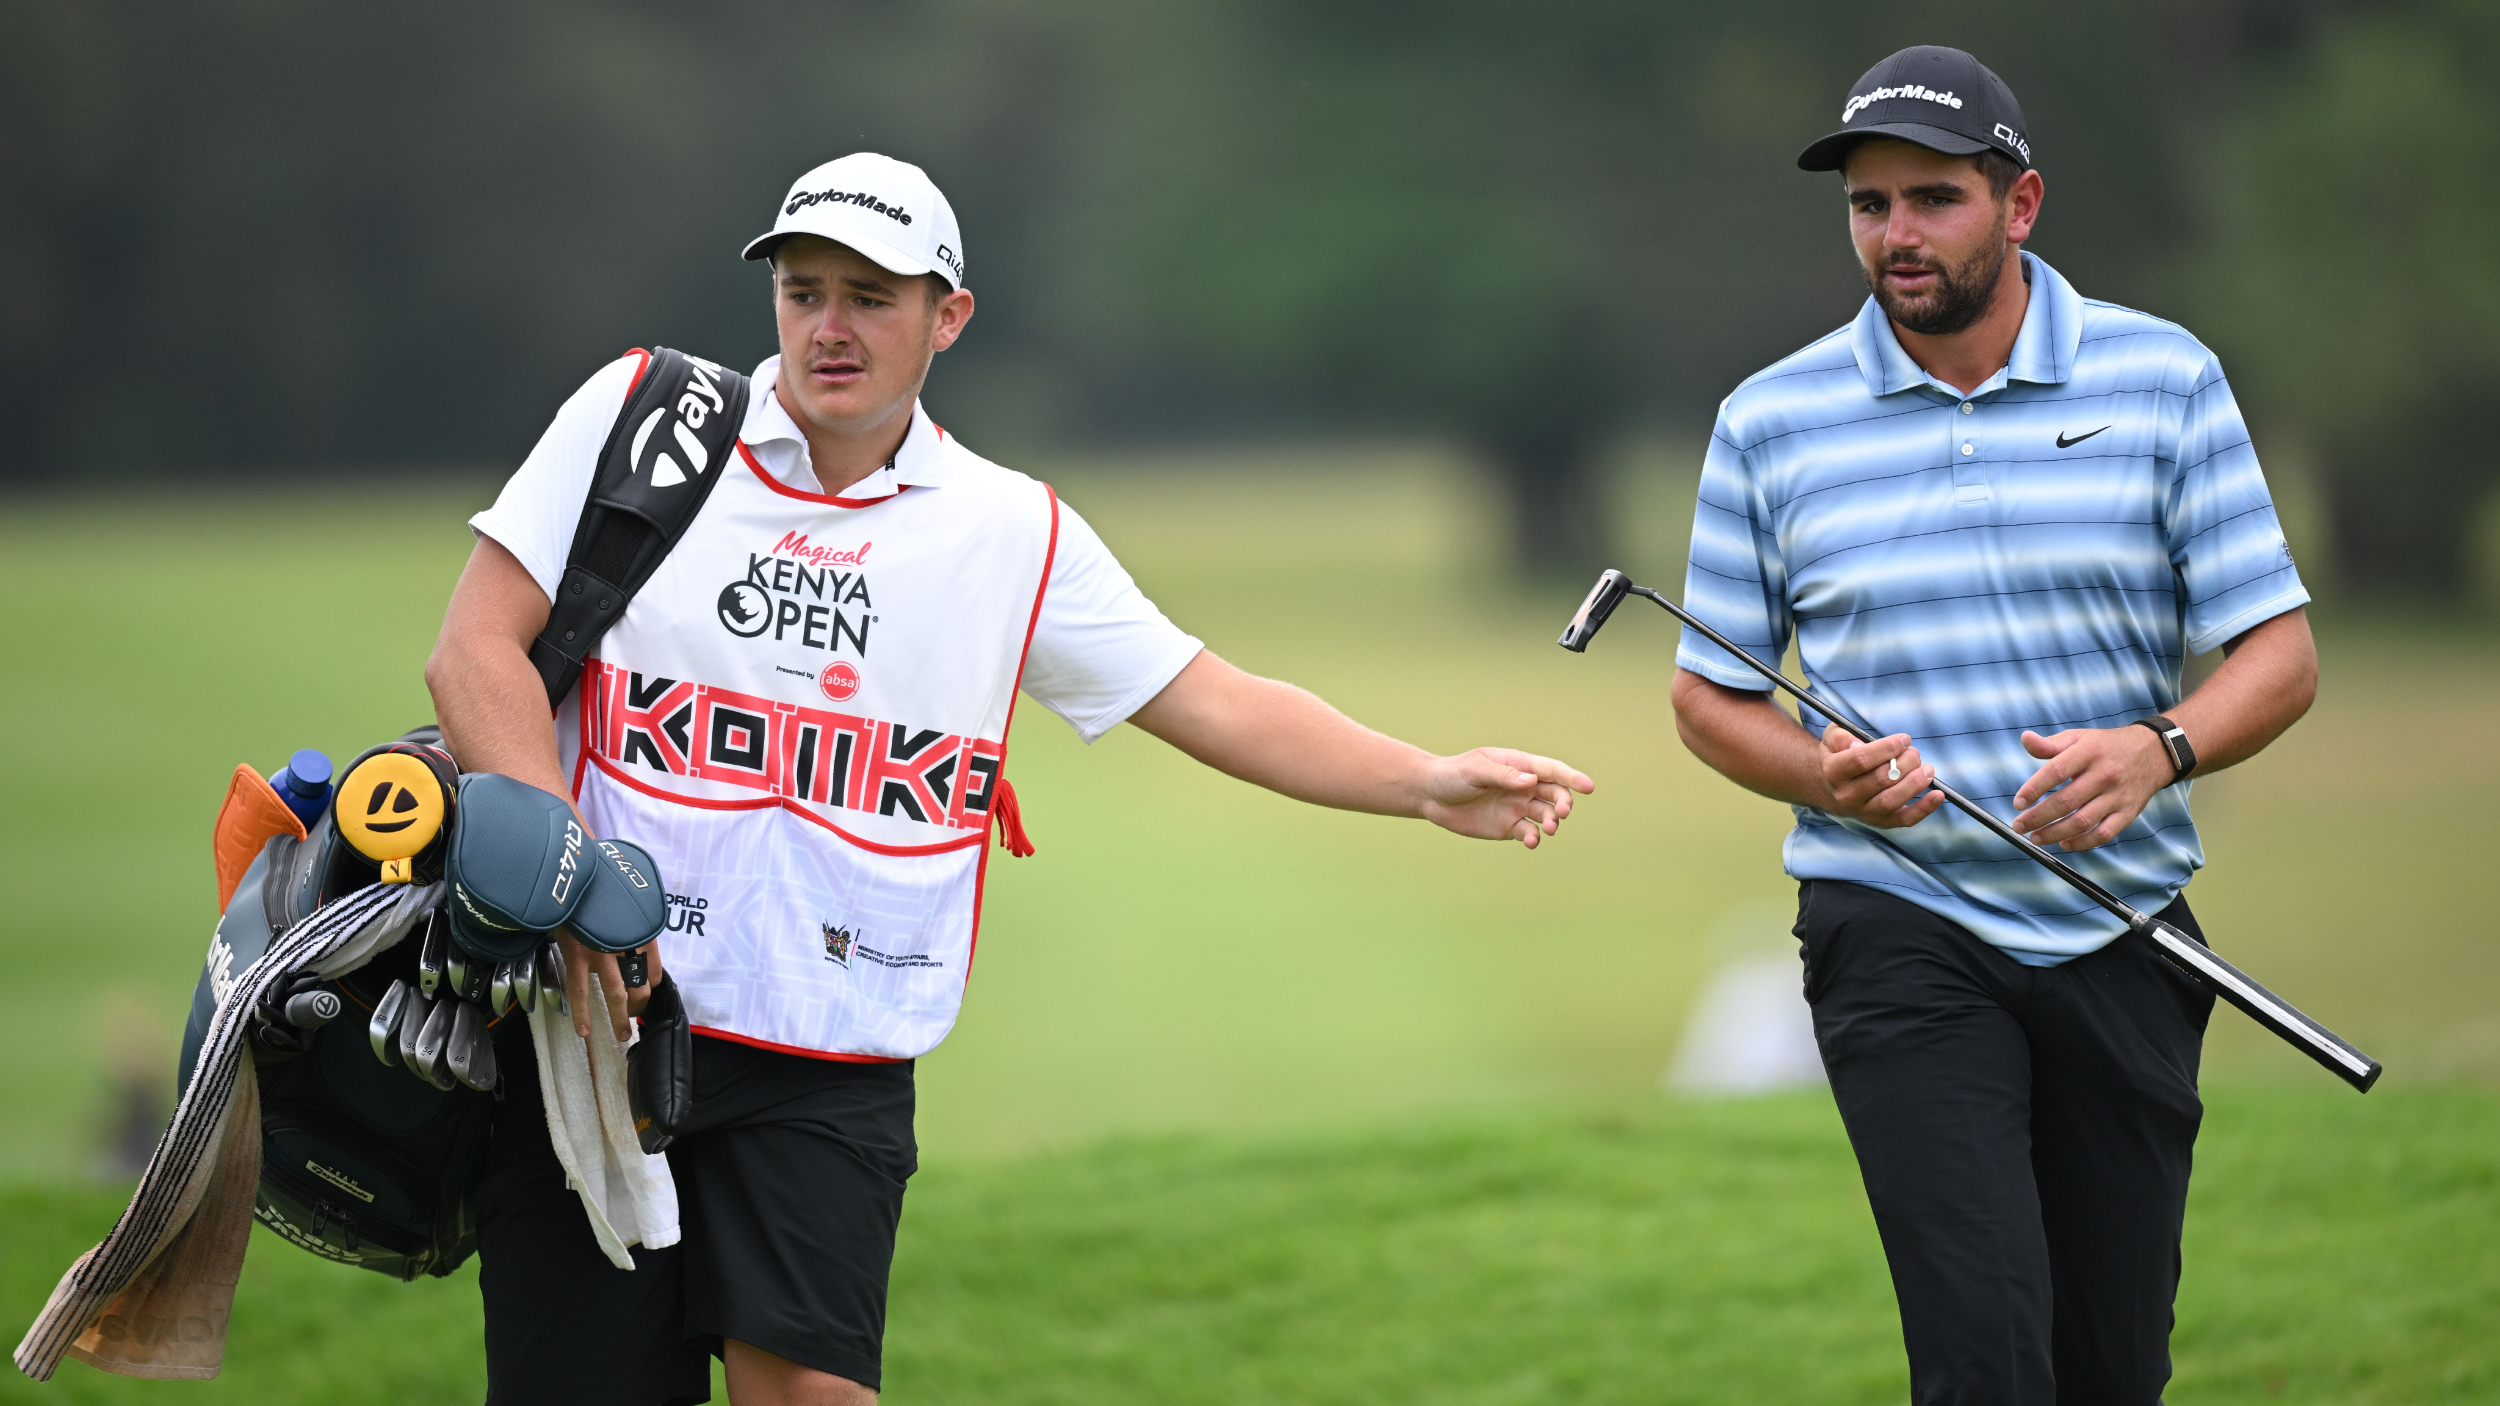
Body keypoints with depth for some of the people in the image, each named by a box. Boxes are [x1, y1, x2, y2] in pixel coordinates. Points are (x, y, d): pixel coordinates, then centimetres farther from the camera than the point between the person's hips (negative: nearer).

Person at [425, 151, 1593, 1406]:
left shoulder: (1015, 535, 8)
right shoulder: (641, 419, 2)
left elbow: (1216, 705, 10)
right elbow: (475, 652, -2)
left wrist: (1428, 784, -5)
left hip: (831, 1071, 1)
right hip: (592, 1022, -1)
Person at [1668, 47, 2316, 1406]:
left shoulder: (2165, 379, 2)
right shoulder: (1770, 421, 3)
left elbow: (2278, 654, 1)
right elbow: (1708, 693, 9)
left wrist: (2158, 749, -20)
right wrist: (1826, 775, -12)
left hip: (2123, 932, 2)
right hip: (1896, 926, -2)